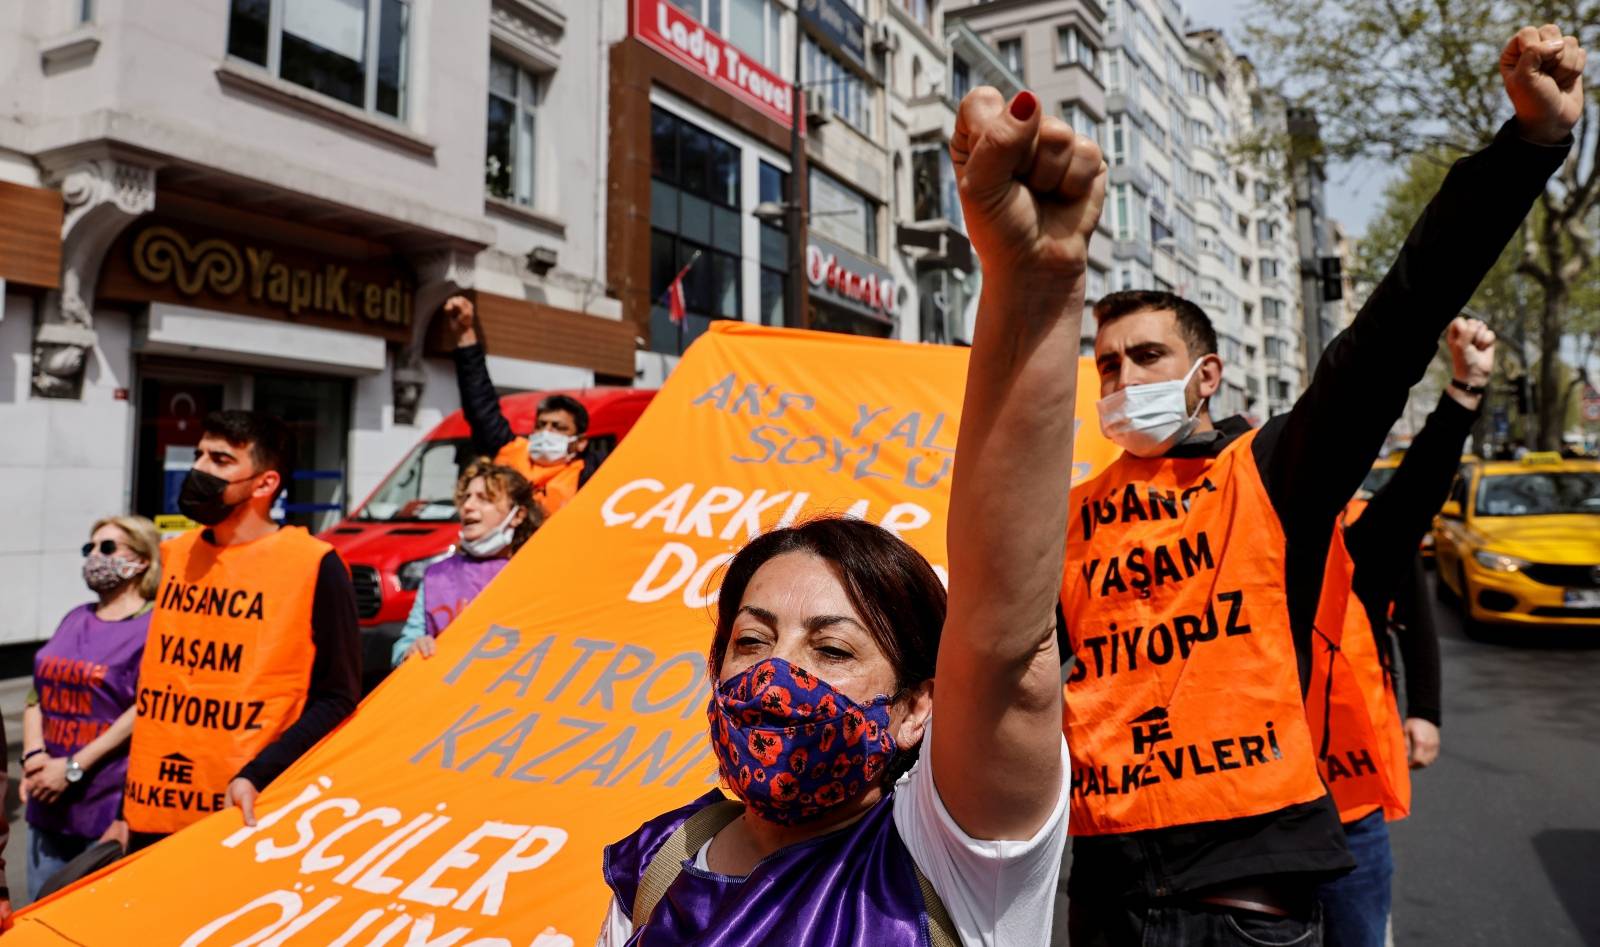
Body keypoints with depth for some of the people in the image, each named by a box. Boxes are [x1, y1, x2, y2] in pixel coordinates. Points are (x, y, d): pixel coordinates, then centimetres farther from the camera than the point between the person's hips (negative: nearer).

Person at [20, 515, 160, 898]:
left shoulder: (154, 626, -9)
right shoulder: (75, 619, 15)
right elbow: (37, 694, 15)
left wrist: (73, 767, -15)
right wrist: (34, 756, -1)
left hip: (109, 809, -7)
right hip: (48, 805, 7)